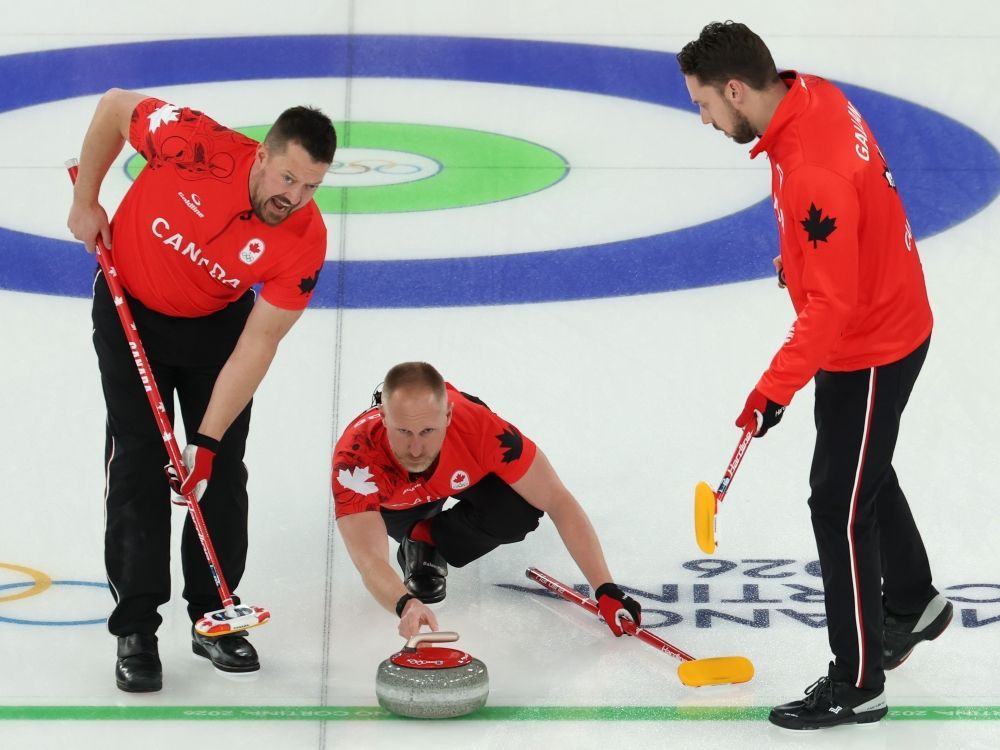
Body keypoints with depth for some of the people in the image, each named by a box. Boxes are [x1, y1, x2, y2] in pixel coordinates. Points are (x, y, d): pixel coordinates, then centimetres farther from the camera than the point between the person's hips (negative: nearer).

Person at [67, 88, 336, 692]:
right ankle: (136, 629, 0)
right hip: (131, 309, -1)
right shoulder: (198, 145, -34)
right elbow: (115, 106, -15)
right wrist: (86, 202, -9)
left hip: (217, 322, 2)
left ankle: (214, 616, 15)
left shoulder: (305, 241, -28)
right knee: (139, 463, -5)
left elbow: (256, 346, -25)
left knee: (221, 469, 0)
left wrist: (207, 442, -26)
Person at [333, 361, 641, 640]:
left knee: (518, 513, -27)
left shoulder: (480, 427, -44)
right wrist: (407, 605, -74)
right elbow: (369, 558, -53)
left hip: (469, 473, -1)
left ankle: (429, 540, -2)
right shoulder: (356, 458, -46)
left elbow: (558, 502, -35)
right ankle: (415, 537, 7)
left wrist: (605, 591, -38)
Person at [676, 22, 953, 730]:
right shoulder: (813, 97, -7)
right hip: (887, 319, 10)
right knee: (866, 473, 26)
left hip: (870, 350, -10)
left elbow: (830, 306, -30)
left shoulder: (813, 174, -35)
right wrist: (797, 254, 21)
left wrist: (774, 390, -26)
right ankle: (913, 604, 47)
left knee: (840, 505, -1)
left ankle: (857, 684, 11)